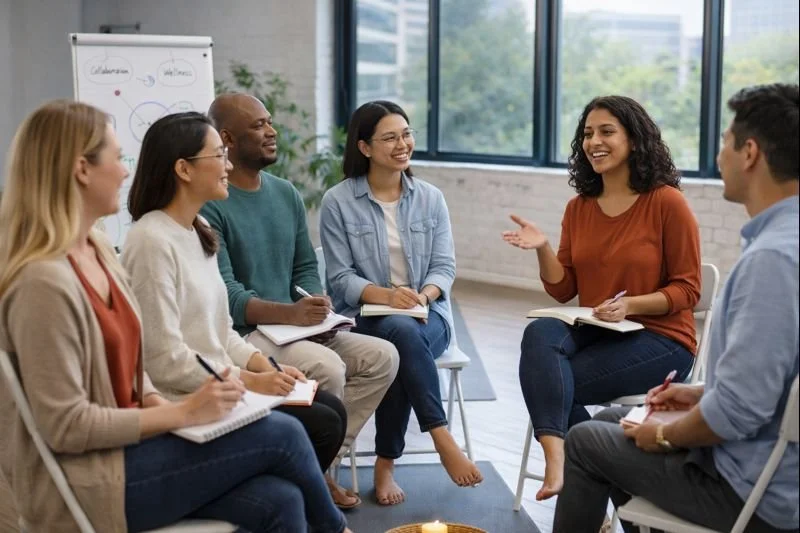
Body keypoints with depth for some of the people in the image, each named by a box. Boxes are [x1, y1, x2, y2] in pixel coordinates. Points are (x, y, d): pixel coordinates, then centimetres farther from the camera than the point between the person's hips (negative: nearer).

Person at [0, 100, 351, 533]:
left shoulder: (97, 251, 8)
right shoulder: (44, 281, -21)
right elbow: (65, 426, -21)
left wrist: (162, 405, -4)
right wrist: (182, 413, -18)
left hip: (122, 444, 8)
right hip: (85, 481, -8)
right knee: (281, 434, -10)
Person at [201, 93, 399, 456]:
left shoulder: (286, 194, 12)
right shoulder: (209, 205, -12)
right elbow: (224, 293, -18)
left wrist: (317, 308, -7)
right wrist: (288, 313, -30)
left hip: (292, 326, 8)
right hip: (240, 332, -8)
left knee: (382, 356, -7)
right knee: (327, 367, -29)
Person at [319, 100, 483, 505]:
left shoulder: (431, 198, 8)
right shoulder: (337, 202, -1)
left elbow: (445, 266, 4)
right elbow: (340, 277, -6)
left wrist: (424, 295, -19)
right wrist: (386, 296, -24)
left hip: (427, 315, 2)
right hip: (365, 317, -2)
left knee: (402, 351, -33)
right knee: (403, 332, -37)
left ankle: (386, 464, -20)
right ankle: (442, 438, -32)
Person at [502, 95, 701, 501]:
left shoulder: (666, 202, -8)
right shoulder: (579, 207, 8)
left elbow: (687, 289, -7)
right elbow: (563, 290, 8)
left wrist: (630, 305, -22)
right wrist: (543, 249, -10)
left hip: (660, 340, -5)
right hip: (593, 331, 5)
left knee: (548, 381, -25)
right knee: (539, 334, -29)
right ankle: (557, 459, -38)